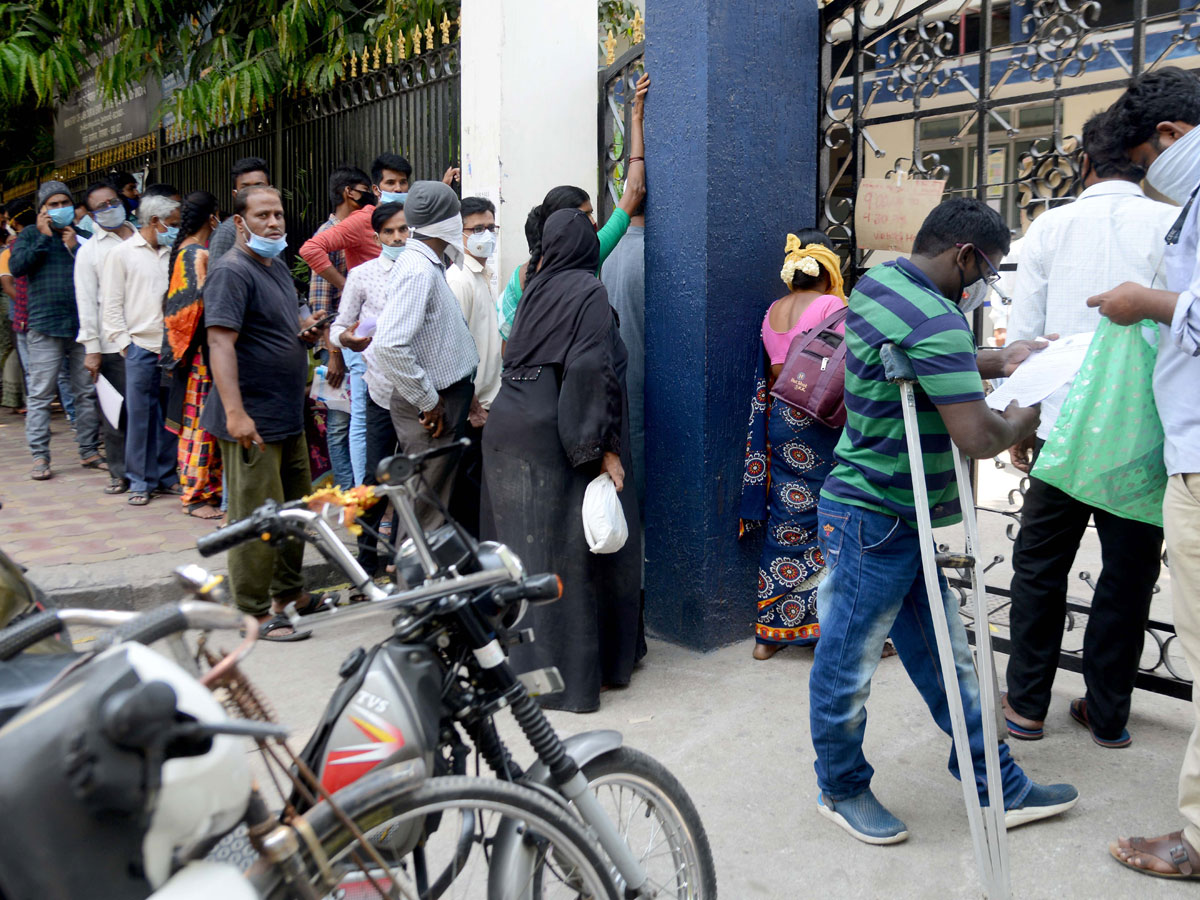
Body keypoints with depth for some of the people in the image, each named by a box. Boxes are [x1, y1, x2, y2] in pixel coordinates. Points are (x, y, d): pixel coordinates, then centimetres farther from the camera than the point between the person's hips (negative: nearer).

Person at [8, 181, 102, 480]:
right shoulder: (31, 235, 8)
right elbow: (16, 267, -7)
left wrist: (75, 247, -5)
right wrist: (44, 237, -7)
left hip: (83, 325, 2)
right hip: (45, 325, -2)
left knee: (87, 392, 7)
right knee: (40, 394, -2)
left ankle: (89, 451, 16)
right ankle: (39, 457, 3)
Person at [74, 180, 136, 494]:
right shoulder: (89, 250, 7)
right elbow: (86, 301, 2)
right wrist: (92, 348, -4)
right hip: (112, 345, -1)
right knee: (116, 410, 1)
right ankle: (120, 473, 12)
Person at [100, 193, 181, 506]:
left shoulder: (172, 254, 13)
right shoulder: (123, 253, 2)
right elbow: (111, 304, 1)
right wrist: (124, 343, -4)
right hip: (141, 348, -4)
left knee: (170, 414, 7)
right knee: (139, 416, 1)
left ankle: (167, 476, 18)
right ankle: (140, 482, 10)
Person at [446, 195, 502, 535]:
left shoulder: (484, 275, 14)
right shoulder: (459, 279, -16)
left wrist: (486, 402, 16)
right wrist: (474, 406, -18)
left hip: (483, 404, 9)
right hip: (470, 410, -9)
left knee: (476, 490, 15)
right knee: (468, 493, -1)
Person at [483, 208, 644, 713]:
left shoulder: (536, 288, 12)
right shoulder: (588, 292, -8)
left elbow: (513, 359, 12)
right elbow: (590, 370, -17)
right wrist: (604, 449, -17)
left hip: (507, 430, 7)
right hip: (554, 442, -7)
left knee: (523, 546, 14)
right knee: (565, 550, 0)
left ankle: (520, 658, 25)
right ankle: (570, 673, 7)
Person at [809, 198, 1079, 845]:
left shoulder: (877, 282, 8)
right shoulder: (935, 323, -23)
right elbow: (978, 438, -25)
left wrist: (995, 362, 20)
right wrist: (1026, 419, -4)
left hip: (896, 519, 11)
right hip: (874, 523, -11)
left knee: (943, 657, 16)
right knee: (849, 663, 7)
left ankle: (1000, 788, 27)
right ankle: (842, 789, 25)